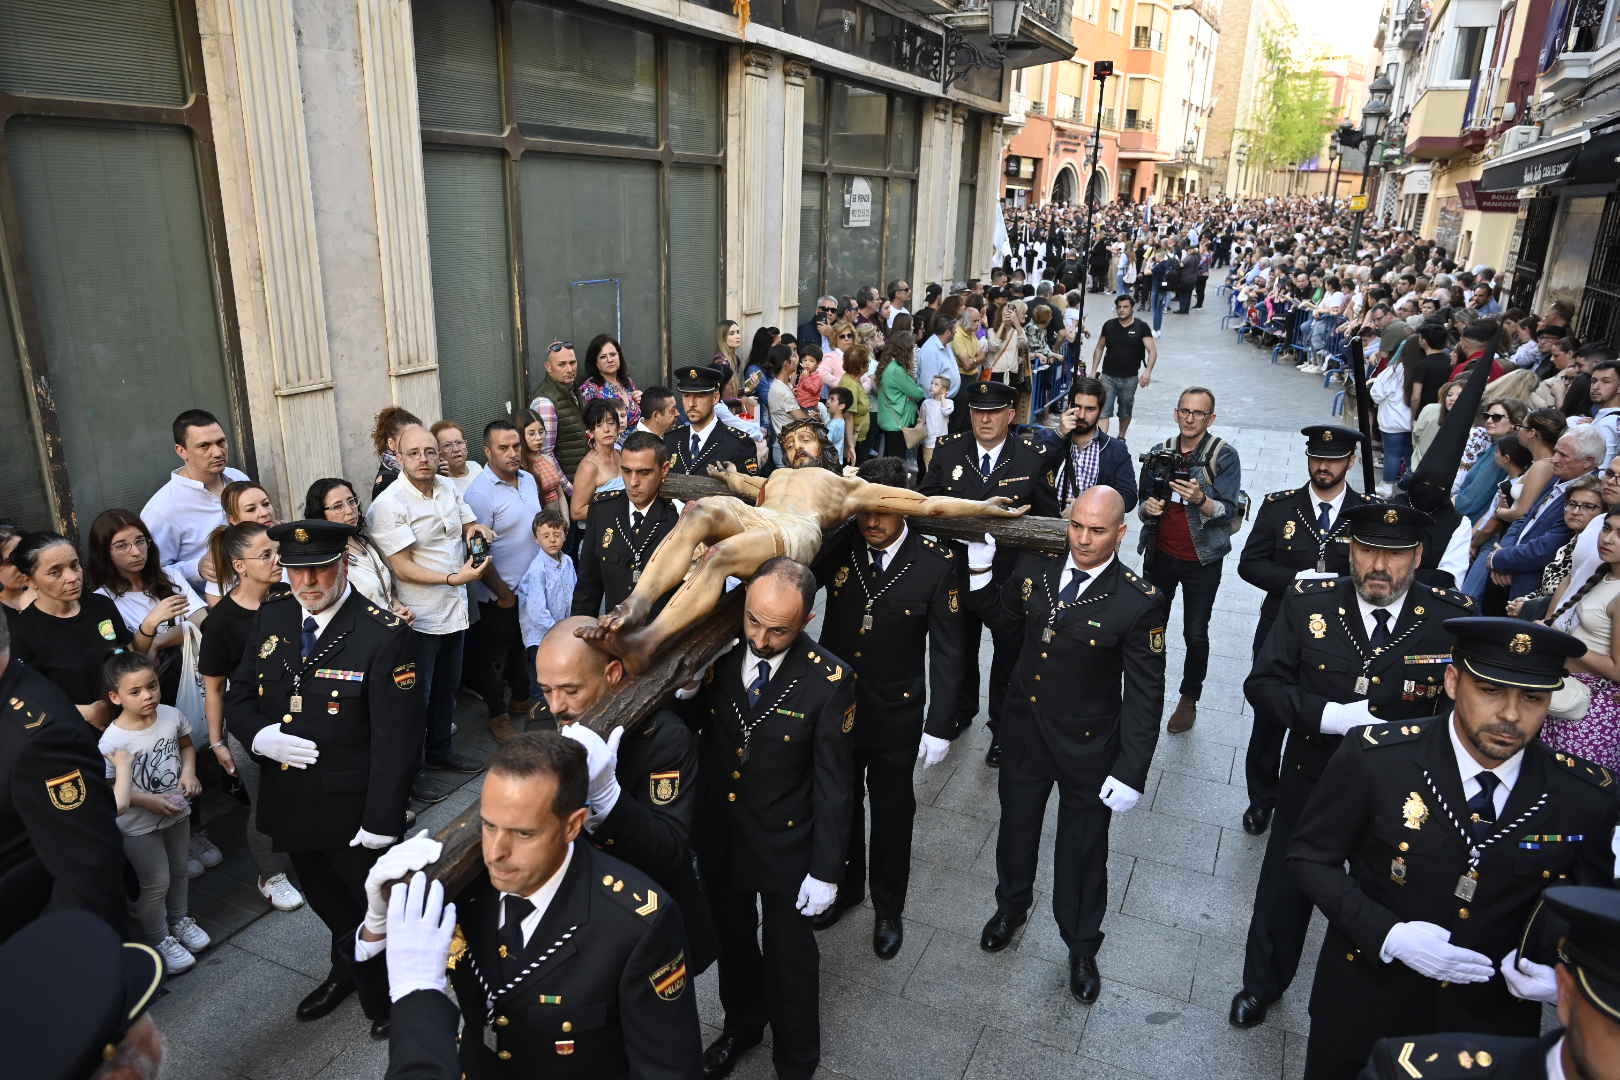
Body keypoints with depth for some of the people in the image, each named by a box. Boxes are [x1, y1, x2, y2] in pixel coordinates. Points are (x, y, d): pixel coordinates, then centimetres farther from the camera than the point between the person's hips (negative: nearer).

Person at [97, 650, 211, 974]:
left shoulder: (171, 715, -14)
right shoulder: (112, 741, -26)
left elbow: (186, 745, 6)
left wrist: (189, 772, -11)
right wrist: (148, 801, -26)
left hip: (178, 812, 5)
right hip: (140, 826, -5)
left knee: (179, 871, 24)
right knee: (156, 882, 9)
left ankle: (179, 920, 47)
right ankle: (158, 941, 31)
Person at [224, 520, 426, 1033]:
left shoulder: (384, 633, -22)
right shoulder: (271, 617, -3)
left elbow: (396, 737, -22)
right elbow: (238, 696, 8)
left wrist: (382, 820, -22)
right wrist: (260, 736, -13)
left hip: (354, 811, -6)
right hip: (289, 803, 6)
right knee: (324, 898, 28)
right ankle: (347, 969, 55)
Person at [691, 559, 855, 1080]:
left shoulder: (829, 680, -23)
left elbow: (834, 783, -15)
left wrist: (826, 870, -13)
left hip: (785, 844, -3)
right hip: (717, 836, 3)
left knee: (790, 957, 18)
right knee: (732, 941, 26)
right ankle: (741, 1025, 55)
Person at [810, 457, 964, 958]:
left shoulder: (937, 562, -17)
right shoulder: (837, 548, -11)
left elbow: (947, 650, -12)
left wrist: (940, 725, -11)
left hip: (896, 714, -2)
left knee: (891, 813, 17)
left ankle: (888, 907, 41)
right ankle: (846, 886, 49)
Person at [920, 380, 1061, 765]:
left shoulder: (1034, 457, -11)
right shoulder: (948, 450, -6)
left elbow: (1049, 517, -4)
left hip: (1012, 574, -2)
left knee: (1008, 653, 14)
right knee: (960, 646, 22)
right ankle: (961, 711, 46)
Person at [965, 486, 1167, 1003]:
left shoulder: (1141, 602, -21)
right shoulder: (1034, 566, -9)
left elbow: (1145, 695, -15)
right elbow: (1004, 619, 9)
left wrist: (1131, 772, -16)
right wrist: (980, 571, -7)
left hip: (1088, 747, -3)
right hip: (1024, 730, 4)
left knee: (1082, 850, 17)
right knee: (1016, 827, 25)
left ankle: (1081, 946, 43)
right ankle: (1012, 905, 54)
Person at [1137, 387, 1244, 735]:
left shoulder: (1224, 456, -10)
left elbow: (1229, 512, -16)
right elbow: (1144, 500, 10)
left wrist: (1200, 500, -35)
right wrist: (1148, 507, -14)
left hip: (1201, 560, -3)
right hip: (1160, 554, 4)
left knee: (1195, 634, 4)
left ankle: (1189, 700, 22)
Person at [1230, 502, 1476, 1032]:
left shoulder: (1453, 619, -16)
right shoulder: (1307, 603, -15)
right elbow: (1262, 684, -14)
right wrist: (1331, 715, -29)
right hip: (1311, 783, 0)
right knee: (1283, 890, 20)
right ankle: (1261, 986, 47)